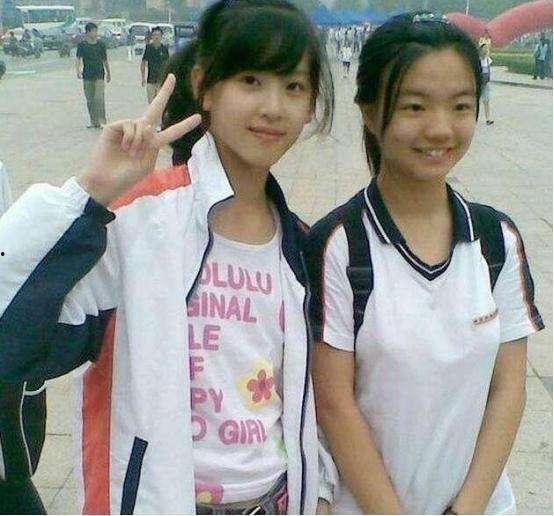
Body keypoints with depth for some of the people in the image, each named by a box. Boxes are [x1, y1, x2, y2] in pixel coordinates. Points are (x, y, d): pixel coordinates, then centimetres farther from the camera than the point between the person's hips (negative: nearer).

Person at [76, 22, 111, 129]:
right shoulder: (82, 45, 0)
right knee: (90, 100, 6)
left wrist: (108, 73, 21)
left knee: (99, 98, -14)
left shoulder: (101, 44, 6)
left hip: (99, 75, -1)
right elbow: (78, 58, -10)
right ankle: (94, 122, 14)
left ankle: (102, 120, -12)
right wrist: (77, 70, -27)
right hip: (87, 76, 1)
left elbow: (105, 60, 15)